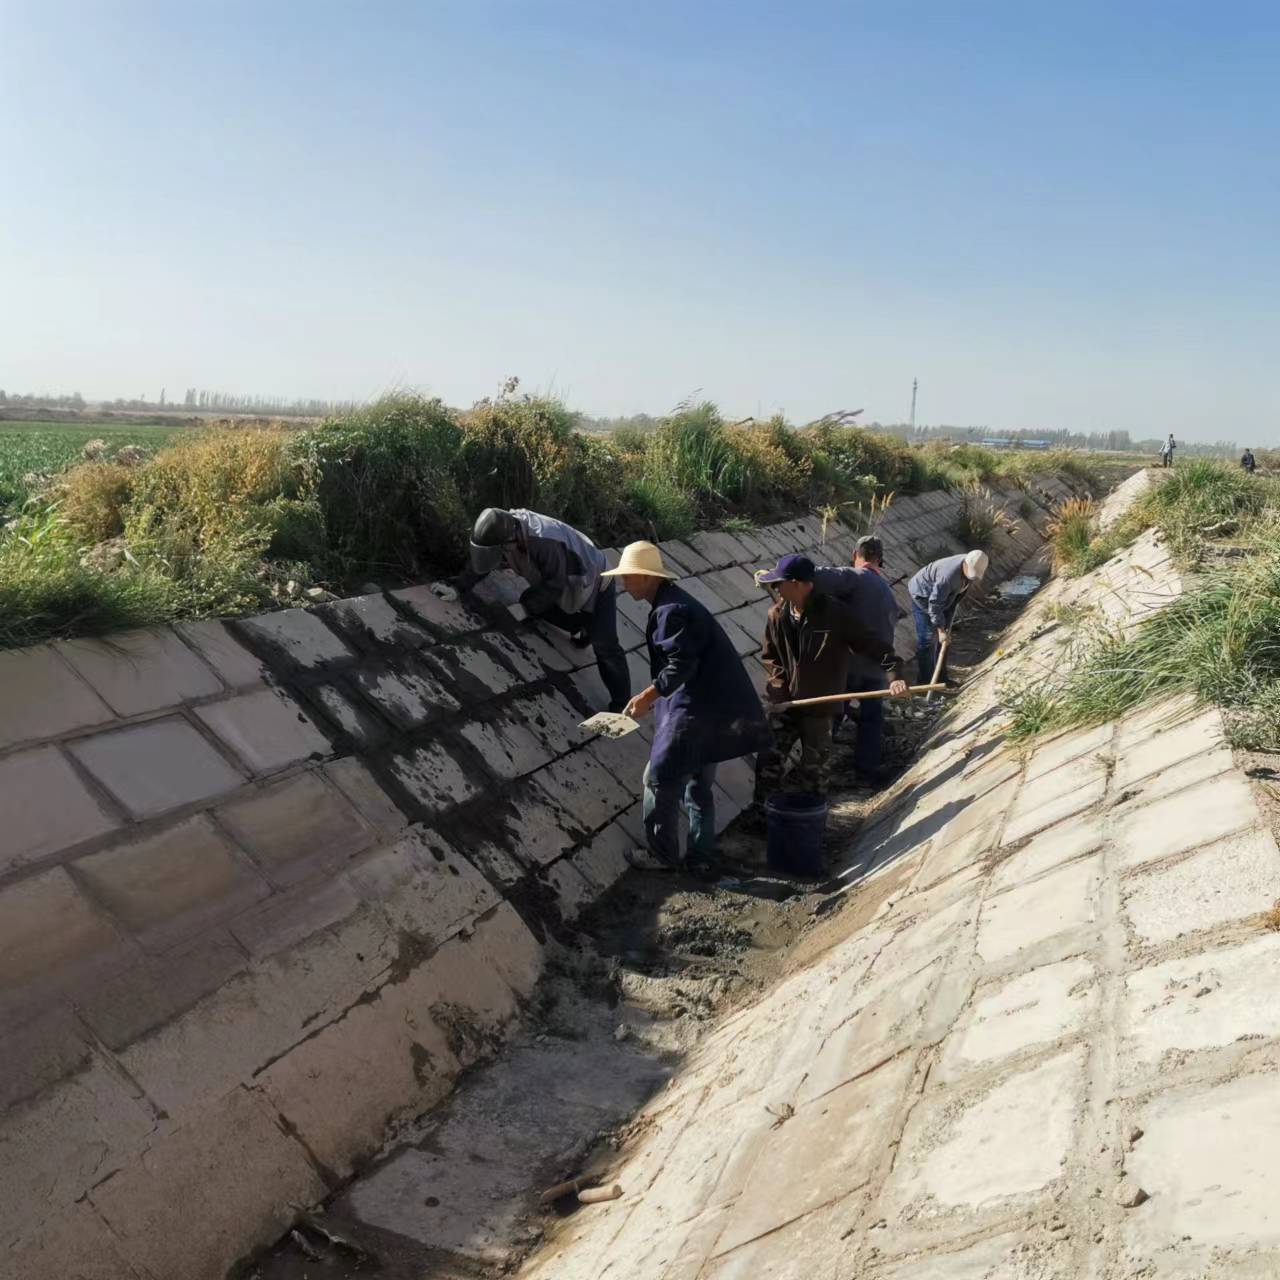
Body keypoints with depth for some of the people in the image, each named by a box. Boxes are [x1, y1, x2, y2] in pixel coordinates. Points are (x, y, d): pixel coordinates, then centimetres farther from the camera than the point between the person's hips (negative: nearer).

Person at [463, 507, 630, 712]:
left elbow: (556, 585, -29)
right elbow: (482, 560, -5)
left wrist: (526, 604, -24)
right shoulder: (506, 528, -19)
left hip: (595, 583, -8)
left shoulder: (546, 542, -43)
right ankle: (583, 628, 25)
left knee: (604, 645, -11)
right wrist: (461, 586, -13)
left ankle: (621, 704, -2)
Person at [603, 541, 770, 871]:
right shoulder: (672, 602, 15)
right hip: (714, 706, 11)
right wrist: (656, 697, 20)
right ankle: (700, 854, 25)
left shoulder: (671, 610, -18)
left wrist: (648, 695, -22)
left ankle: (662, 855, 11)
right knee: (698, 782, 18)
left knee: (660, 778, 0)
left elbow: (681, 664, -25)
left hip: (695, 709, -11)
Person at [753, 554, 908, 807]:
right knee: (769, 760, 3)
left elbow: (872, 644, -16)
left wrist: (895, 674, -28)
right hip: (783, 703, 3)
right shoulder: (777, 614, -4)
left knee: (815, 767, 10)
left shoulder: (836, 613, -18)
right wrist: (780, 683, -5)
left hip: (819, 706, -3)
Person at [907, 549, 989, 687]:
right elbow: (934, 604, -32)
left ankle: (941, 678, 23)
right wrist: (940, 630, -28)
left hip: (942, 596, 8)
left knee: (942, 639, 12)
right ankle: (925, 683, -3)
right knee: (928, 639, -9)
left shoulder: (972, 567, -14)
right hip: (923, 596, -8)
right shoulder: (949, 575, -40)